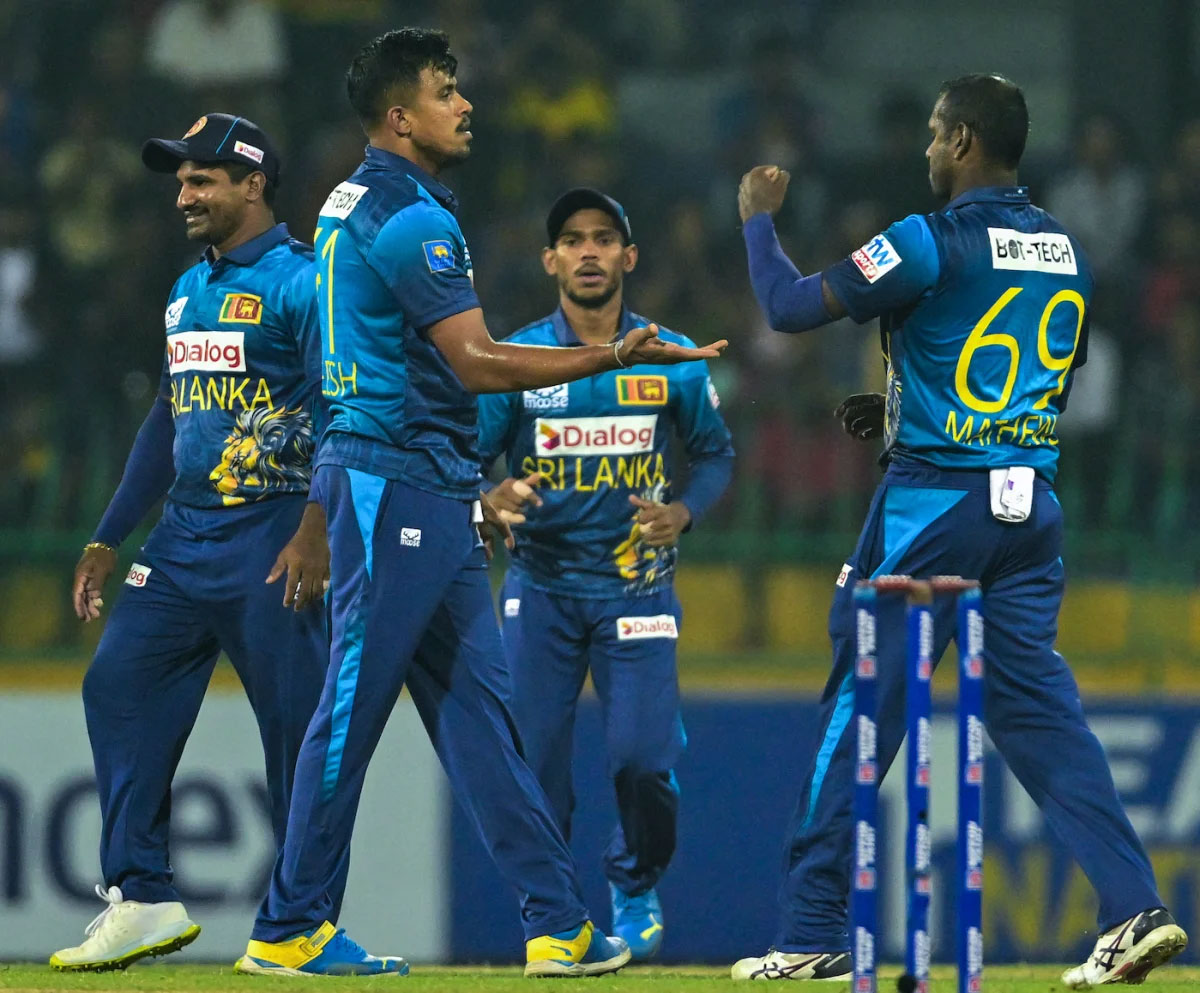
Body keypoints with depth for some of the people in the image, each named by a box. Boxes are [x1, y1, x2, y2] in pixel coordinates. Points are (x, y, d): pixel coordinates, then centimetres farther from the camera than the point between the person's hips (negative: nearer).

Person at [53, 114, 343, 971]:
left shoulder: (300, 283, -8)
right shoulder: (190, 291, 18)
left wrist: (315, 531, -24)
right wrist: (108, 538, 22)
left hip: (270, 541, -9)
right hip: (183, 538, 9)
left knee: (296, 721, -6)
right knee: (118, 686, -1)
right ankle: (142, 900, 1)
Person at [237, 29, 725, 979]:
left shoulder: (354, 206, 17)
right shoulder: (412, 220, -15)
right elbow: (474, 362, -22)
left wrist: (467, 488, 25)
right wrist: (611, 358, -24)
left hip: (427, 488, 11)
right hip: (396, 482, -11)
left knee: (478, 703, 7)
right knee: (354, 704, -5)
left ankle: (558, 920, 6)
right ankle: (289, 929, 0)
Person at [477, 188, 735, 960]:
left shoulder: (674, 361, 2)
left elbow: (716, 454, 12)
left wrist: (684, 513, -8)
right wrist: (493, 497, -24)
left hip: (638, 585, 0)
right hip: (542, 585, 0)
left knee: (646, 757, -11)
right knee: (535, 757, -4)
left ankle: (636, 889, 18)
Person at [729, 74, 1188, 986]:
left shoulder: (931, 243, -11)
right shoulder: (1065, 252, 12)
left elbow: (789, 306, -9)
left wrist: (758, 218, 10)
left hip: (933, 501, -6)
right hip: (1031, 501, 6)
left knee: (860, 711, 2)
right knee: (1040, 708, 4)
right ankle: (1135, 907, -11)